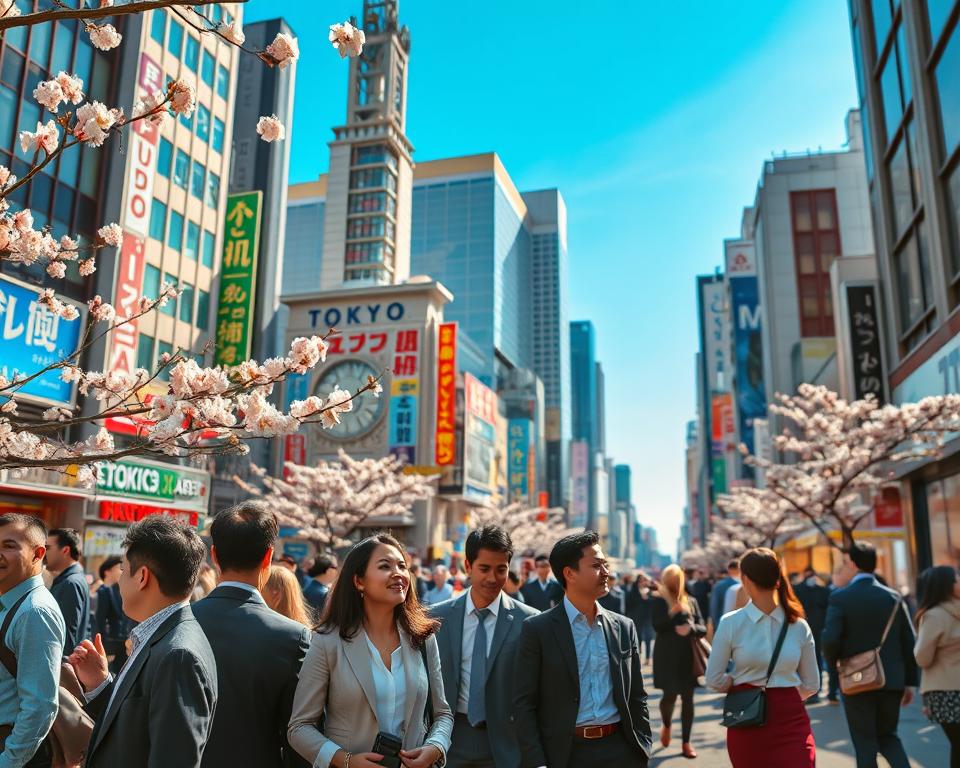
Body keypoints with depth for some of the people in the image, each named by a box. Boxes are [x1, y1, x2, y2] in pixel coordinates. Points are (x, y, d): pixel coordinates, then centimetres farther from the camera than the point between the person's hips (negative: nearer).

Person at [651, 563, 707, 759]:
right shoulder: (658, 601, -1)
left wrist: (690, 628, -18)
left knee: (687, 698, 4)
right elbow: (656, 626, -13)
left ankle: (686, 742, 15)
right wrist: (672, 613, -27)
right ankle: (667, 725, 31)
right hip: (667, 656, -2)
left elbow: (703, 628, 3)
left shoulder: (691, 601, 7)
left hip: (689, 656, 3)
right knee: (669, 695, -2)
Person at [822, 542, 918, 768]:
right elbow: (909, 642, 4)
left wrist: (833, 663, 1)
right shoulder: (893, 596, 2)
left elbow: (830, 640, -20)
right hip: (891, 681, 4)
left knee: (865, 742, 9)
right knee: (888, 736, 20)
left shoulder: (840, 598, -11)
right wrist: (910, 681, 12)